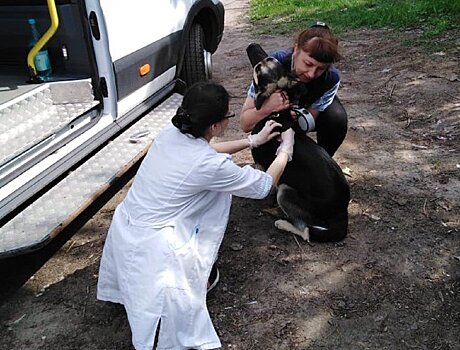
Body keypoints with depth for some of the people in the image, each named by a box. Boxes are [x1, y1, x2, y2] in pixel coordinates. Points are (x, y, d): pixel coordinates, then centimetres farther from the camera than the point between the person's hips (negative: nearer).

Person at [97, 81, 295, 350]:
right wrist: (286, 149, 10)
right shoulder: (211, 166, -21)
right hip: (149, 246, -8)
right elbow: (265, 186, -5)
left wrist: (253, 141, 20)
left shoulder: (171, 133, -2)